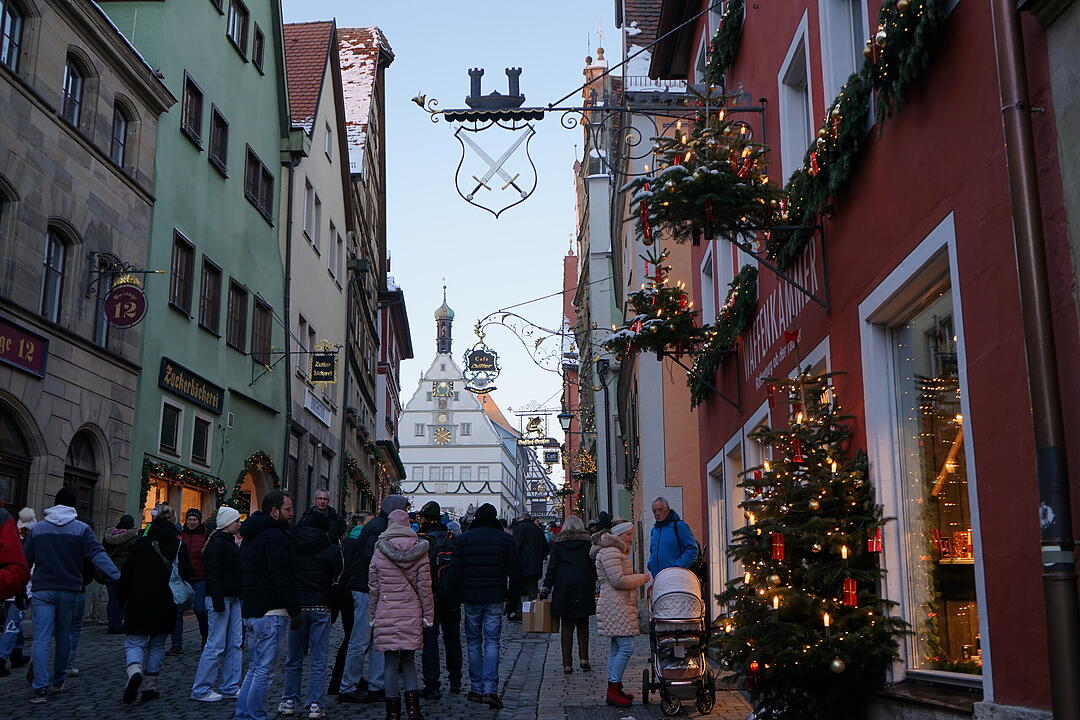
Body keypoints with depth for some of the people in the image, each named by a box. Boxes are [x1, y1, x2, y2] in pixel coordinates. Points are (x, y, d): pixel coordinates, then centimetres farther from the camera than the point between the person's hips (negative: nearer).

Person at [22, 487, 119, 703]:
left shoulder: (38, 528, 4)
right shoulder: (81, 529, -3)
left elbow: (25, 559, 9)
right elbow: (98, 554, -16)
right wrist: (116, 576, -24)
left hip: (43, 590, 0)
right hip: (69, 591, 0)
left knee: (42, 638, -5)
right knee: (63, 636, 15)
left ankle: (40, 687, -16)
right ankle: (59, 679, 26)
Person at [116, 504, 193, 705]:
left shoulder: (140, 543, 0)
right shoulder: (178, 545, -3)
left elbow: (126, 575, 2)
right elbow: (186, 573, -13)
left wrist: (123, 599, 11)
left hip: (138, 603, 0)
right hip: (165, 605, 1)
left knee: (134, 642, 4)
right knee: (157, 645, 14)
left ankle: (135, 671, -25)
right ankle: (150, 687, 13)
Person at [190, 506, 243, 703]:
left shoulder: (231, 543, 17)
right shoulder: (218, 542, -13)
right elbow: (213, 574, -19)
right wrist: (218, 602, -23)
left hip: (233, 599, 10)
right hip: (220, 599, -10)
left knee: (234, 644, 9)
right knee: (216, 645, -6)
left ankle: (230, 687, 15)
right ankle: (200, 690, 2)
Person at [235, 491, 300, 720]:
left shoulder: (250, 536, 18)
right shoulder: (275, 536, -15)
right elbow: (283, 578, -20)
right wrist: (295, 611, -14)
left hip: (250, 611, 10)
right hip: (271, 613, -10)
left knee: (254, 668, 17)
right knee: (265, 670, -4)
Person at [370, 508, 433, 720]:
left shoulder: (379, 551, 0)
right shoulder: (419, 550, 1)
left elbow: (373, 587, 4)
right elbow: (425, 586, 1)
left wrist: (373, 615, 12)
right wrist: (428, 614, 7)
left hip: (386, 615, -1)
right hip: (412, 614, 1)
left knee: (390, 663, 4)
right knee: (409, 660, 13)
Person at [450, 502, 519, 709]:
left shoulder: (463, 539, 1)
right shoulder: (505, 538, 1)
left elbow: (455, 572, -1)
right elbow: (515, 570, 3)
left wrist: (457, 594, 11)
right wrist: (513, 595, 13)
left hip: (471, 598, 1)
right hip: (495, 598, 0)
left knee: (474, 642, 12)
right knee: (492, 642, 0)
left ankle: (476, 688, 14)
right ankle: (490, 690, -10)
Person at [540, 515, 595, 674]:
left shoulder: (558, 542, 4)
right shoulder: (587, 542, 4)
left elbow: (552, 567, 1)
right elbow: (593, 565, 2)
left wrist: (546, 587, 6)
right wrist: (593, 583, 10)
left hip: (563, 586, 0)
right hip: (583, 586, 0)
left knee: (566, 626, 4)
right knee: (583, 625, 13)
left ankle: (567, 664, 1)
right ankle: (583, 658, 2)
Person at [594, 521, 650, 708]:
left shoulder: (617, 552, 22)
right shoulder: (610, 553, -13)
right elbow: (618, 581, -20)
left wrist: (638, 578, 16)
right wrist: (640, 578, -9)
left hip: (619, 606, 11)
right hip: (616, 607, -11)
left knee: (616, 648, 10)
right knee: (626, 647, -13)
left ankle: (614, 690, 13)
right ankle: (613, 690, -11)